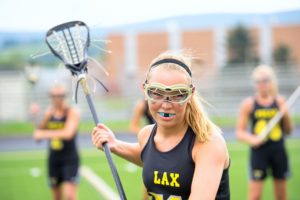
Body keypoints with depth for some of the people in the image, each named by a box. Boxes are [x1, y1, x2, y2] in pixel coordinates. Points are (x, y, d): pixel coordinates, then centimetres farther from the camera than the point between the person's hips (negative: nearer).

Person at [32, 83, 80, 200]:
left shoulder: (72, 112, -10)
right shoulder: (49, 113, 5)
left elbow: (68, 133, -26)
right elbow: (38, 136, 9)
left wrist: (44, 134, -22)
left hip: (70, 159, -5)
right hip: (53, 159, 5)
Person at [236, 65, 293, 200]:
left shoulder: (280, 101, 4)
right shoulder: (248, 104, -2)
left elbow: (288, 131, 10)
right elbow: (240, 132, -1)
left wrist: (286, 115, -8)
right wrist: (252, 139, -20)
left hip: (278, 150, 3)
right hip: (259, 151, -3)